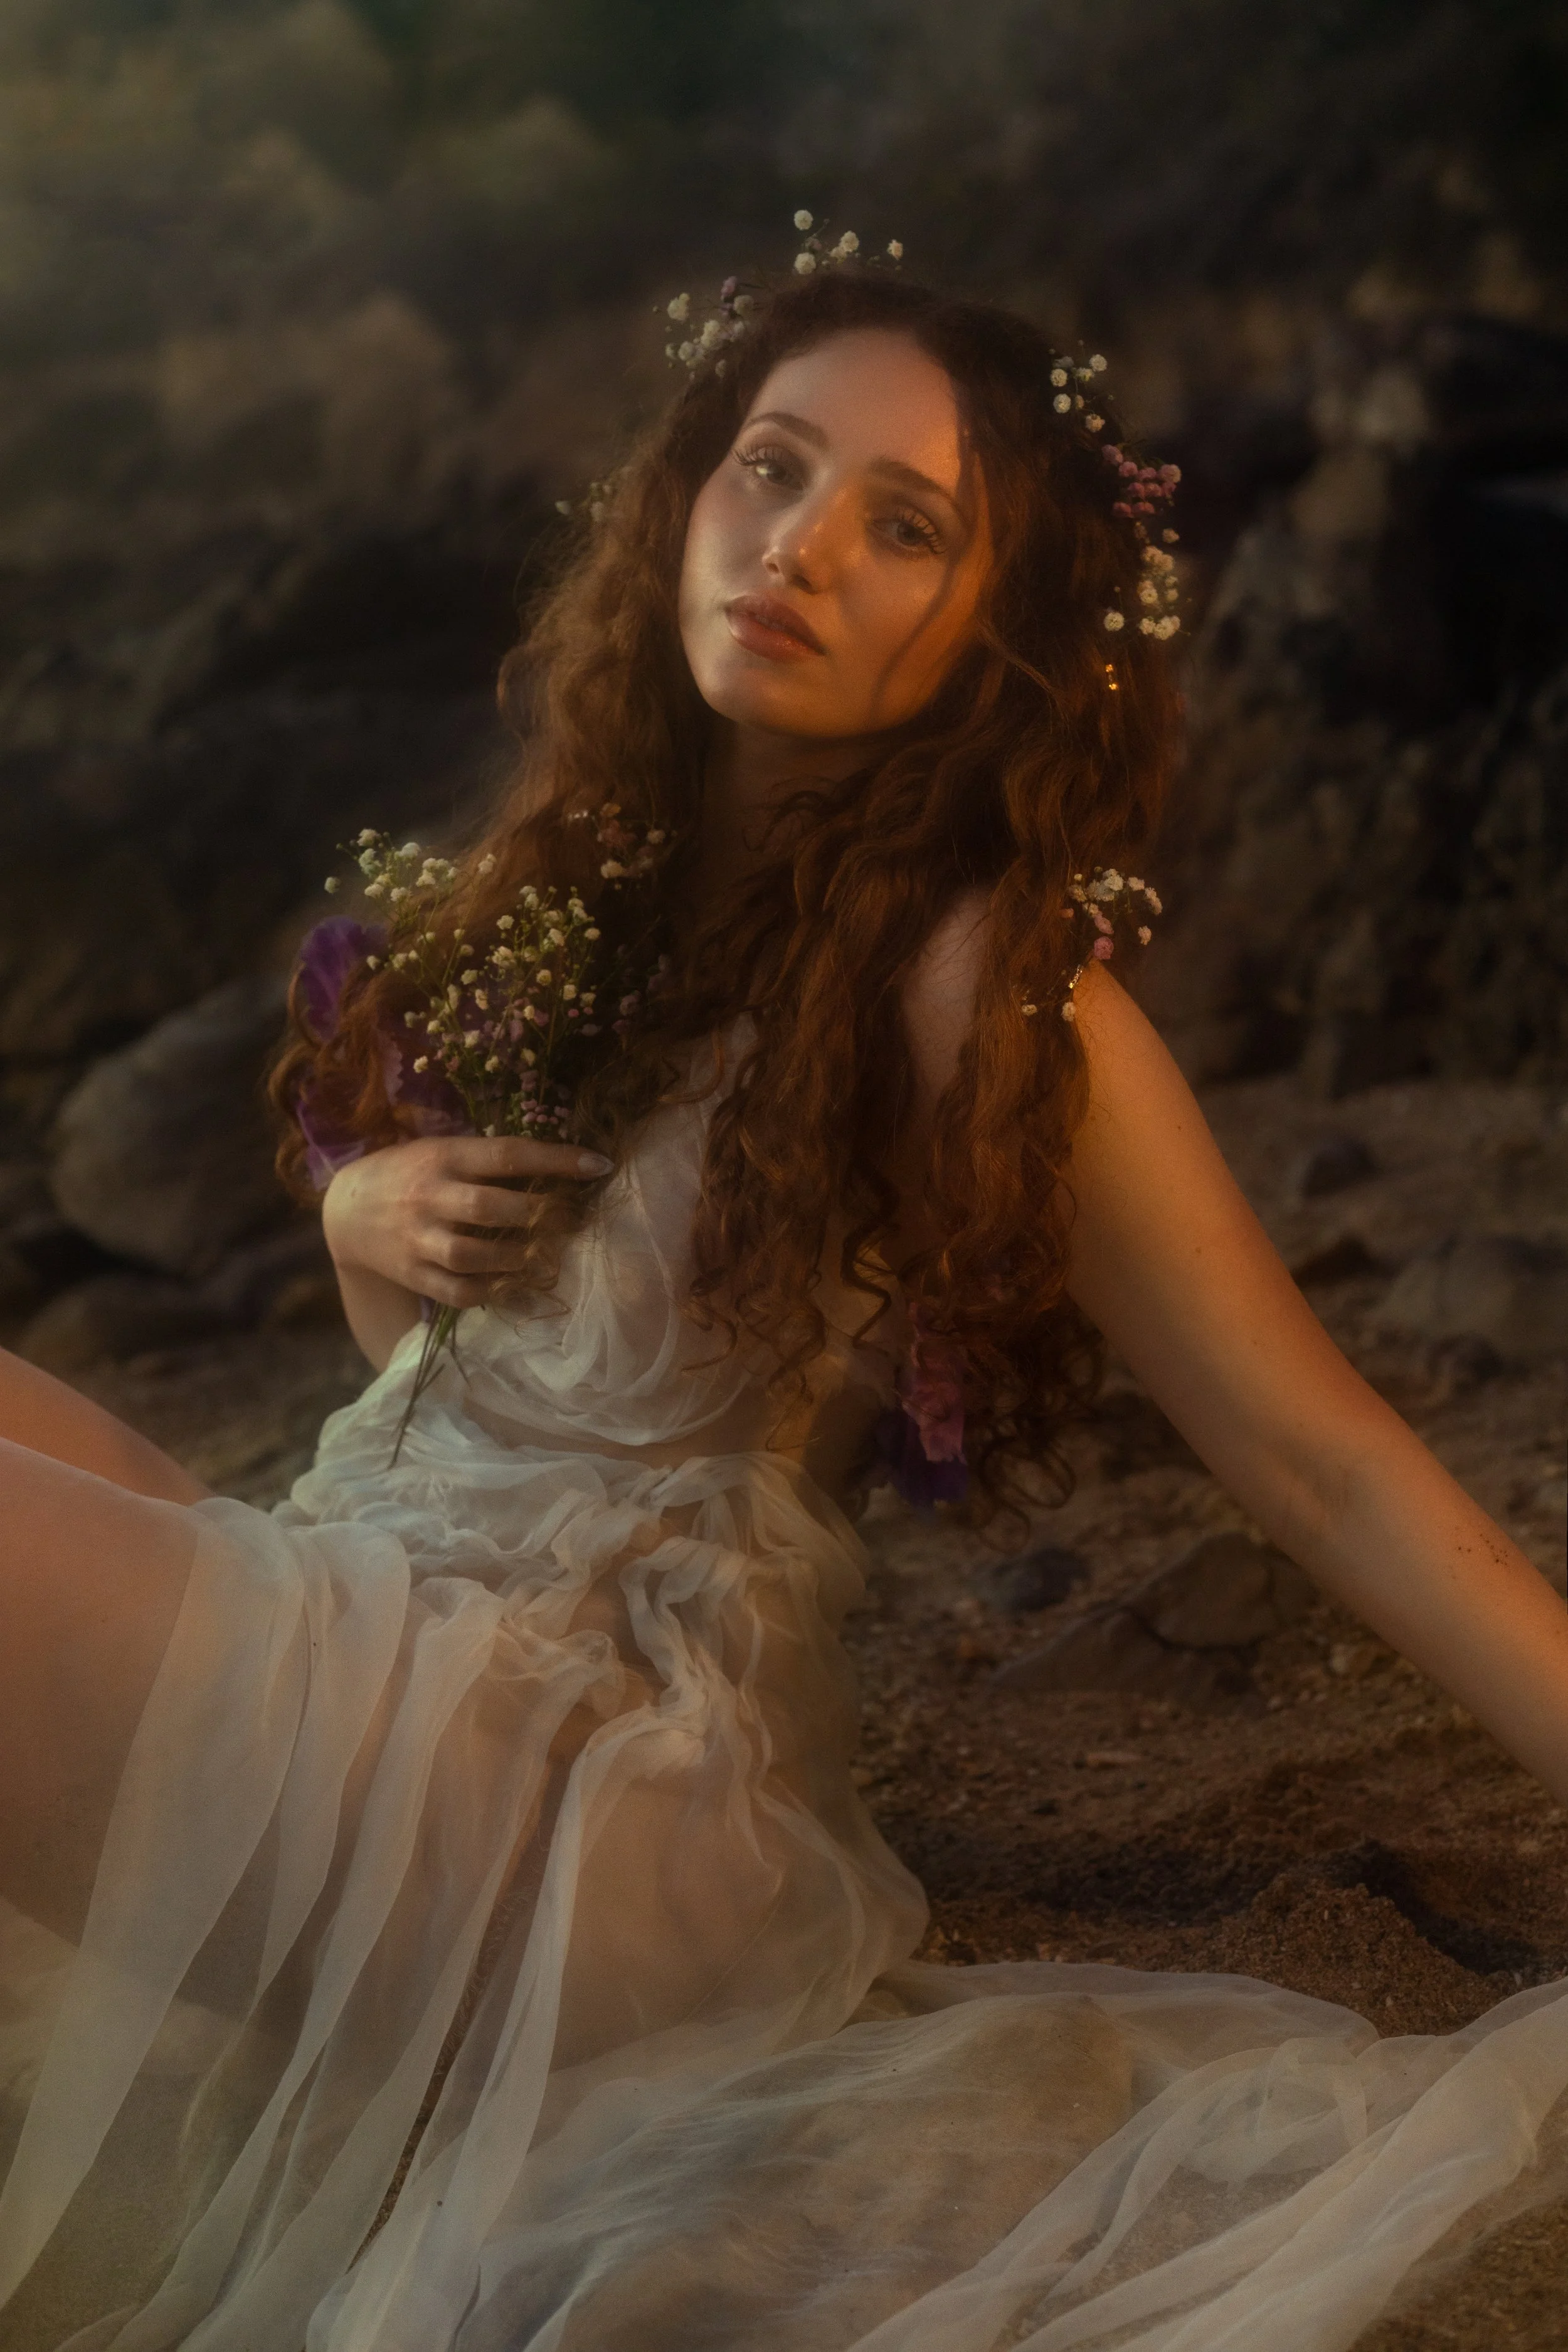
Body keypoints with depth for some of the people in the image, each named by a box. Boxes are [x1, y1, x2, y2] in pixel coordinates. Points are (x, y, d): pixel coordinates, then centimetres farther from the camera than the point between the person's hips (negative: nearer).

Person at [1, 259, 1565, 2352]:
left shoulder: (979, 983, -11)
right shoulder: (581, 872, 10)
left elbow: (1330, 1466, -12)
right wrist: (364, 1224, -2)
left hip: (591, 1768, -8)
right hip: (365, 1616, 8)